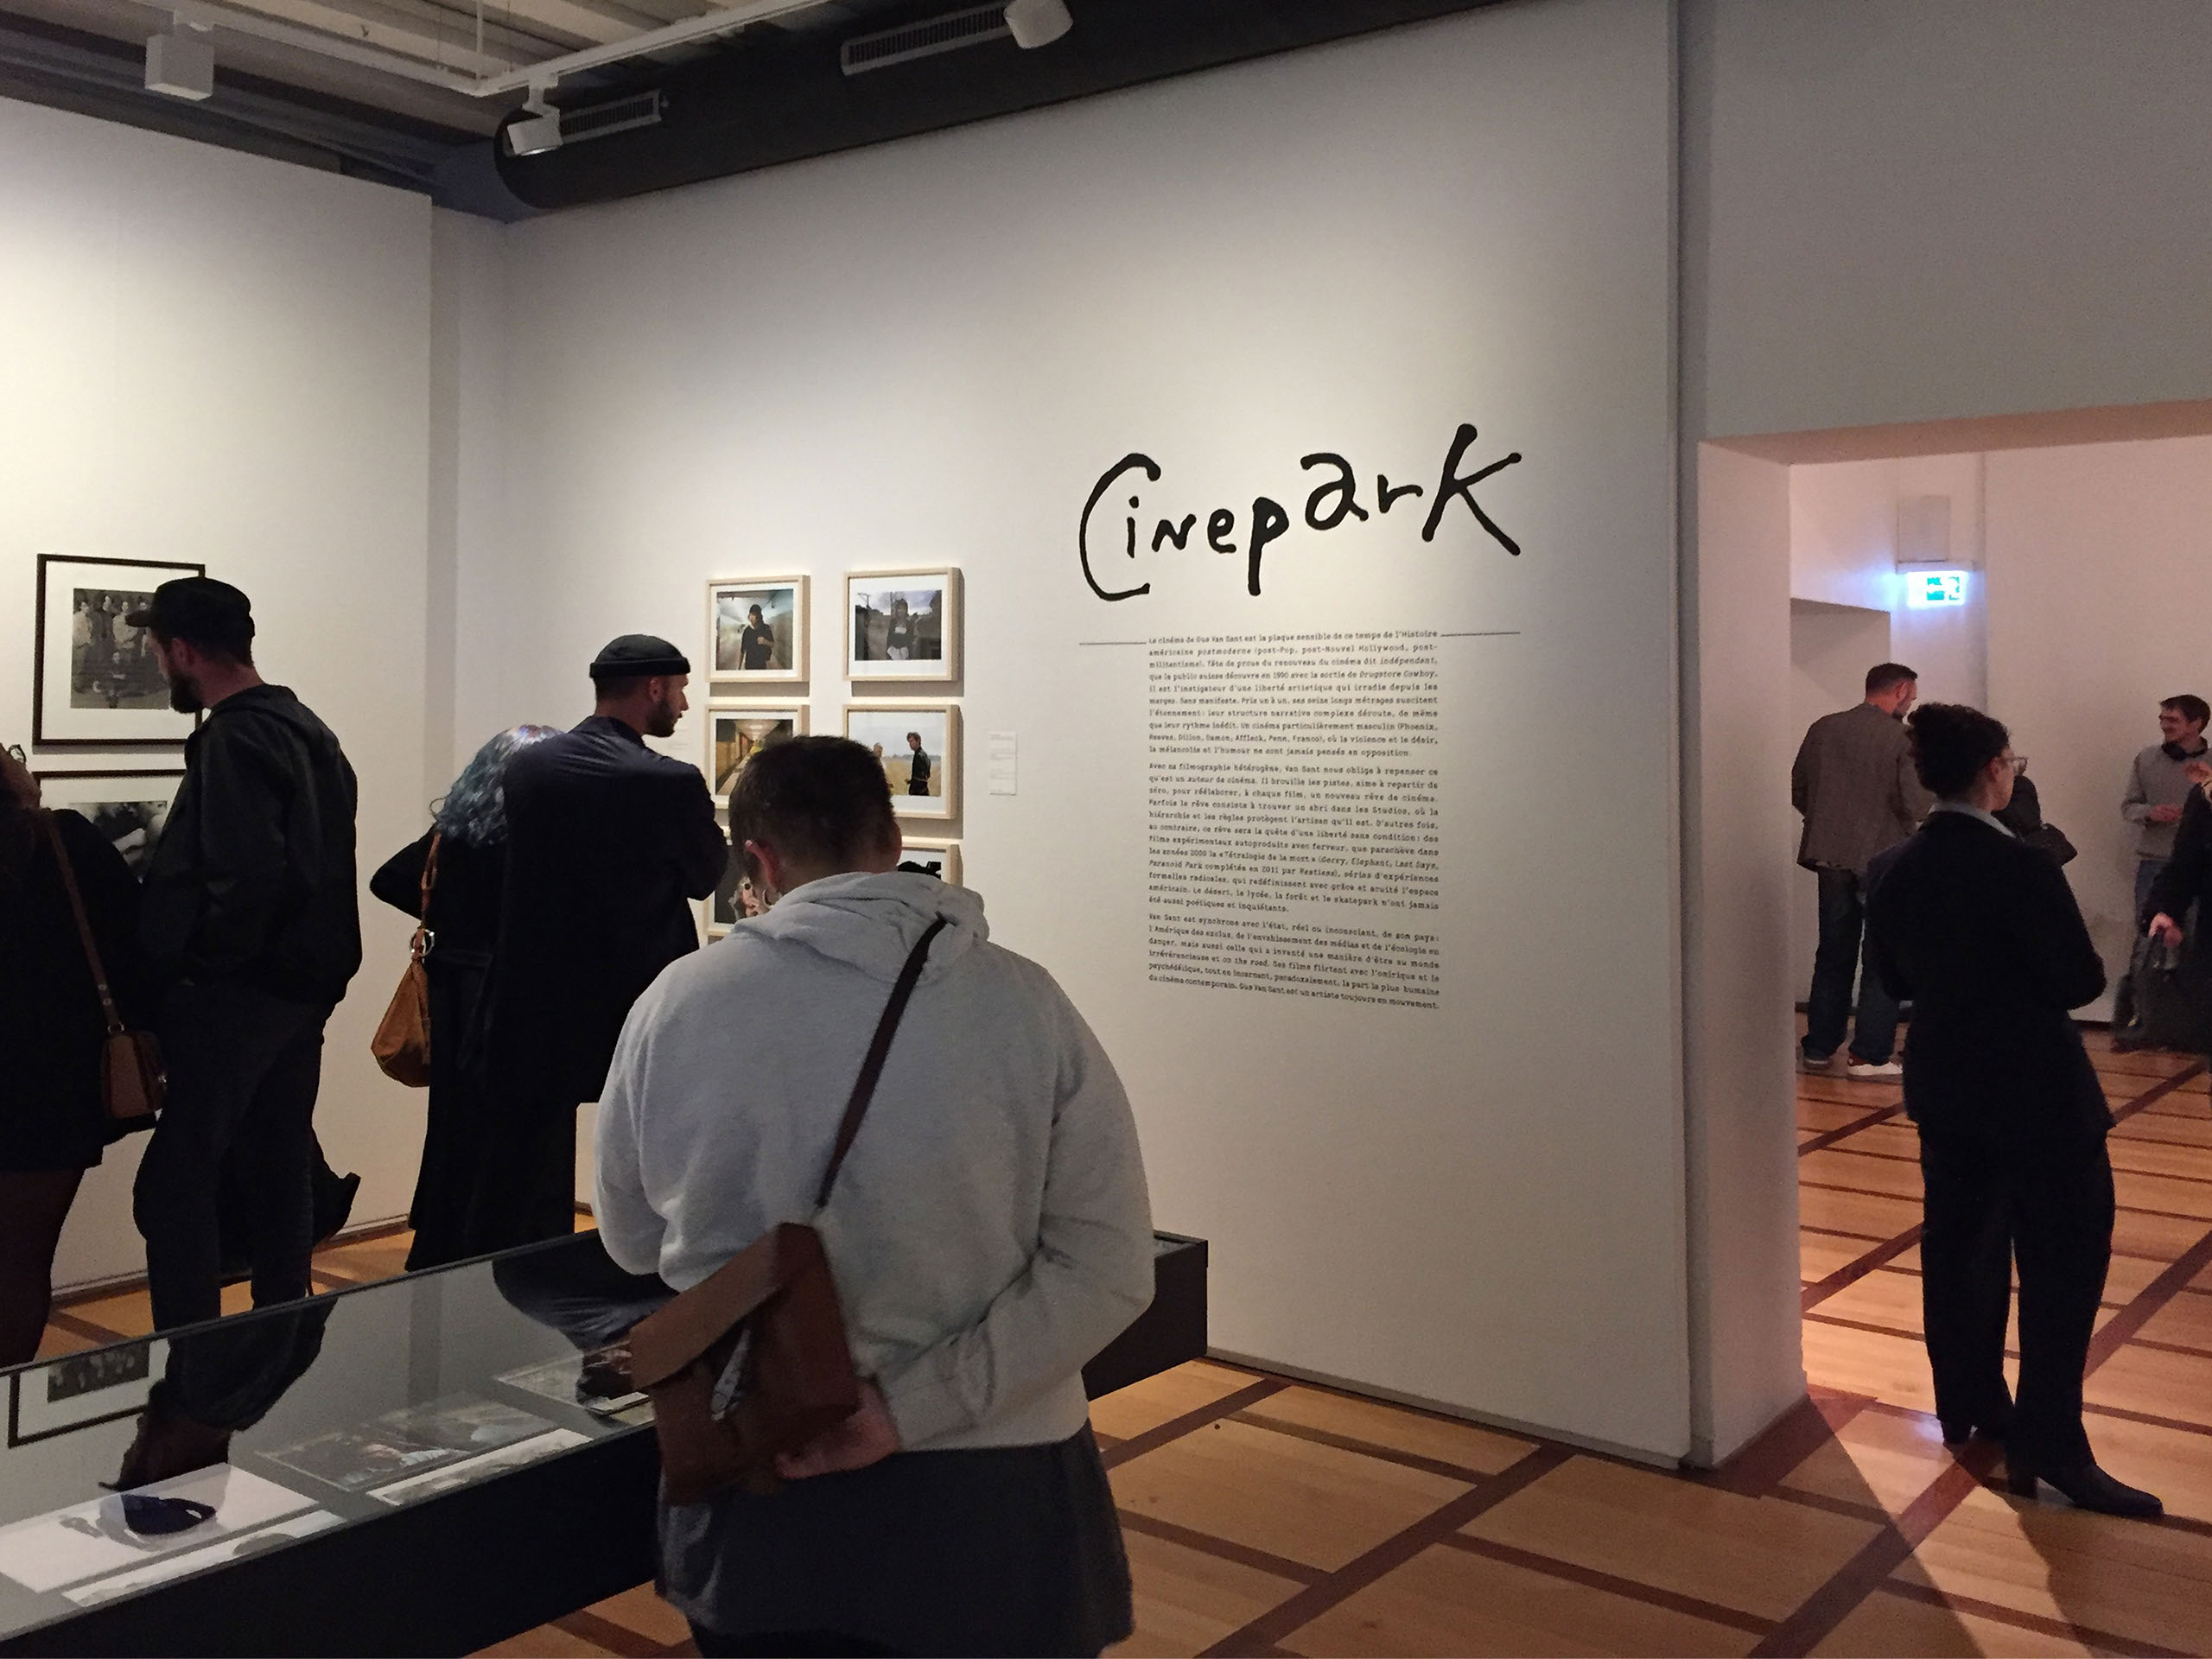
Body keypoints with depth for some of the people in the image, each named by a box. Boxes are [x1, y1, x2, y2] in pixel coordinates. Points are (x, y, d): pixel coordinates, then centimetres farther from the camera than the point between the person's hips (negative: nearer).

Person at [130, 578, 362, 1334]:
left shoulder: (235, 741, -15)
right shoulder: (308, 732, 14)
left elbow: (246, 880, -25)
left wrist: (198, 968, -13)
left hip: (237, 996, -9)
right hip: (305, 988, 9)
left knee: (173, 1189, -4)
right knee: (278, 1179, 14)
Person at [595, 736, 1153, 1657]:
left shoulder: (674, 1002, -9)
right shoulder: (1027, 1005, -11)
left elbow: (632, 1244, 4)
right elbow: (1108, 1271, -15)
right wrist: (910, 1407, -15)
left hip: (756, 1494, 1)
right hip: (986, 1492, -1)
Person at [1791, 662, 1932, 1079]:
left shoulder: (1823, 729, 2)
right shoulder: (1902, 737, -12)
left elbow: (1798, 791, 6)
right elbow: (1916, 805, -16)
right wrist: (1905, 828, 5)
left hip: (1831, 856, 5)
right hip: (1883, 858, -5)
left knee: (1833, 954, 16)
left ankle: (1819, 1048, 21)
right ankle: (1869, 1056, 4)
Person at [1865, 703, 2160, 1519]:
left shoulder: (1890, 870, -2)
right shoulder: (2021, 867, -22)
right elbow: (2082, 982, -16)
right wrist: (2029, 970, 3)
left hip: (1943, 1085, 7)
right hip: (2036, 1090, -6)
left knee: (1959, 1246, 17)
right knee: (2063, 1264, 3)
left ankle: (1969, 1405, 29)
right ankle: (2049, 1445, 3)